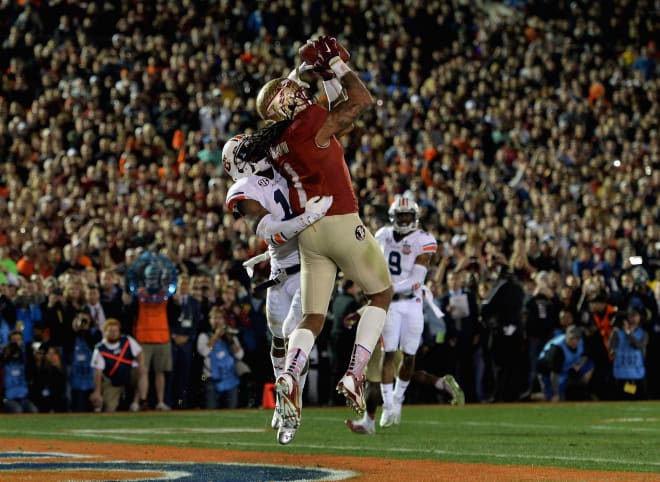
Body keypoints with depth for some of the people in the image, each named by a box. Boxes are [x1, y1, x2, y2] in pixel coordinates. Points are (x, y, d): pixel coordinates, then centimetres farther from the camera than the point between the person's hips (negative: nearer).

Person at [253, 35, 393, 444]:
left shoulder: (276, 142, 8)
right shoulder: (313, 126, -13)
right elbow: (362, 101, -8)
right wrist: (335, 64, 0)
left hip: (309, 233, 6)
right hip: (342, 224, -6)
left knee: (313, 317, 9)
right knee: (383, 294, 14)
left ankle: (289, 380, -18)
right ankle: (355, 375, 0)